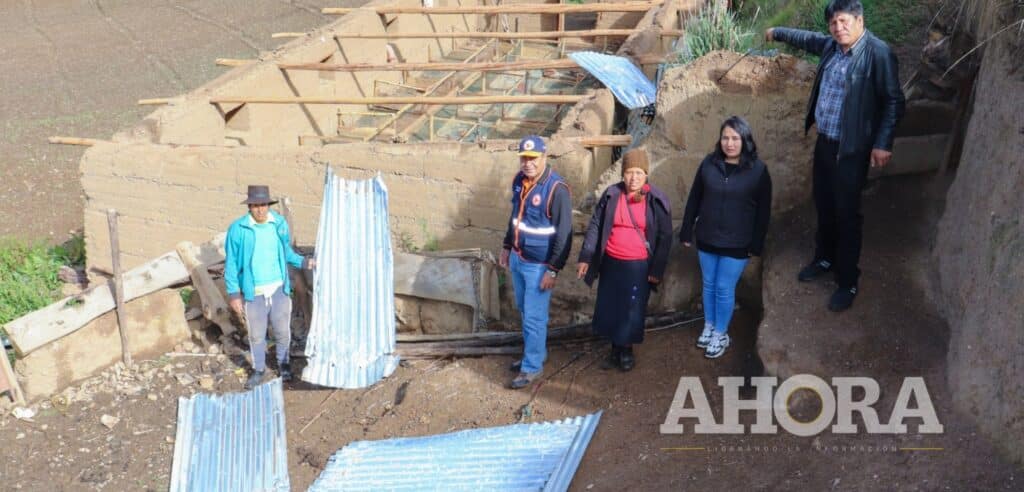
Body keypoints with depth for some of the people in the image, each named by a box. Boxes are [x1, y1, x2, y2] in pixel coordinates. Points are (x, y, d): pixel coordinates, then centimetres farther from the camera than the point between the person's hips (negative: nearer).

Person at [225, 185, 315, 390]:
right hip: (253, 294, -2)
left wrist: (303, 262, -7)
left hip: (279, 290, 2)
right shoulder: (238, 229, -13)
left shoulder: (280, 224, -5)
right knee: (256, 335, 14)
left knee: (283, 332, 15)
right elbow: (231, 263, -6)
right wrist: (234, 294, -7)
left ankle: (283, 363, 39)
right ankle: (258, 369, 36)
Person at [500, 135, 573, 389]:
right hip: (518, 258, 8)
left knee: (533, 317, 1)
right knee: (524, 310, 20)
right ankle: (536, 352, 39)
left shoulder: (557, 189, -22)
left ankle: (532, 366, 16)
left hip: (538, 264, -7)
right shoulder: (519, 180, 1)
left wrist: (553, 270, -19)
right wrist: (507, 247, 19)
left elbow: (564, 234, -20)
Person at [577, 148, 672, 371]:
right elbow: (595, 226, 1)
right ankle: (615, 349, 32)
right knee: (609, 308, 12)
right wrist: (585, 257, -4)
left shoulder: (657, 201, -9)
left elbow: (665, 237, -4)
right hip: (611, 263, 3)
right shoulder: (611, 195, -3)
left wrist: (657, 270, -6)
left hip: (639, 266, -2)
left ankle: (627, 350, 30)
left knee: (633, 310, 9)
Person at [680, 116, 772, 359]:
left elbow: (763, 210, -6)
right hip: (706, 239, 3)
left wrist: (756, 244, -5)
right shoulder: (709, 163, -4)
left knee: (724, 289, 5)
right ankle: (709, 327, 36)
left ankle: (721, 335, 24)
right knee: (709, 285, 17)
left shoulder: (758, 170, -11)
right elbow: (694, 199, 3)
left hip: (736, 244, -3)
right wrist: (686, 231, 4)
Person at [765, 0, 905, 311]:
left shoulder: (878, 53, -18)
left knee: (846, 215, 0)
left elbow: (894, 102, -16)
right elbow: (807, 39, 27)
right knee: (823, 206, 21)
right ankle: (825, 258, 41)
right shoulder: (831, 45, 4)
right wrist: (778, 33, 40)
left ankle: (848, 283, 12)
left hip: (851, 149, -7)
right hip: (824, 142, 8)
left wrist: (883, 143, -21)